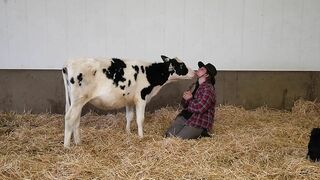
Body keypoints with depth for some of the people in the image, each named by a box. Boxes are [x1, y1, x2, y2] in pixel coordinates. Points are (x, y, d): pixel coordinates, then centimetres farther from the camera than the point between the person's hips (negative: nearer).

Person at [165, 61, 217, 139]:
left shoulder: (208, 89, -16)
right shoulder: (196, 85, 12)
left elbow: (199, 108, -26)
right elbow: (185, 105, 16)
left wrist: (189, 100, -9)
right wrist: (185, 98, -8)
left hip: (199, 123, -9)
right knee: (168, 135, -2)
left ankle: (200, 134, 1)